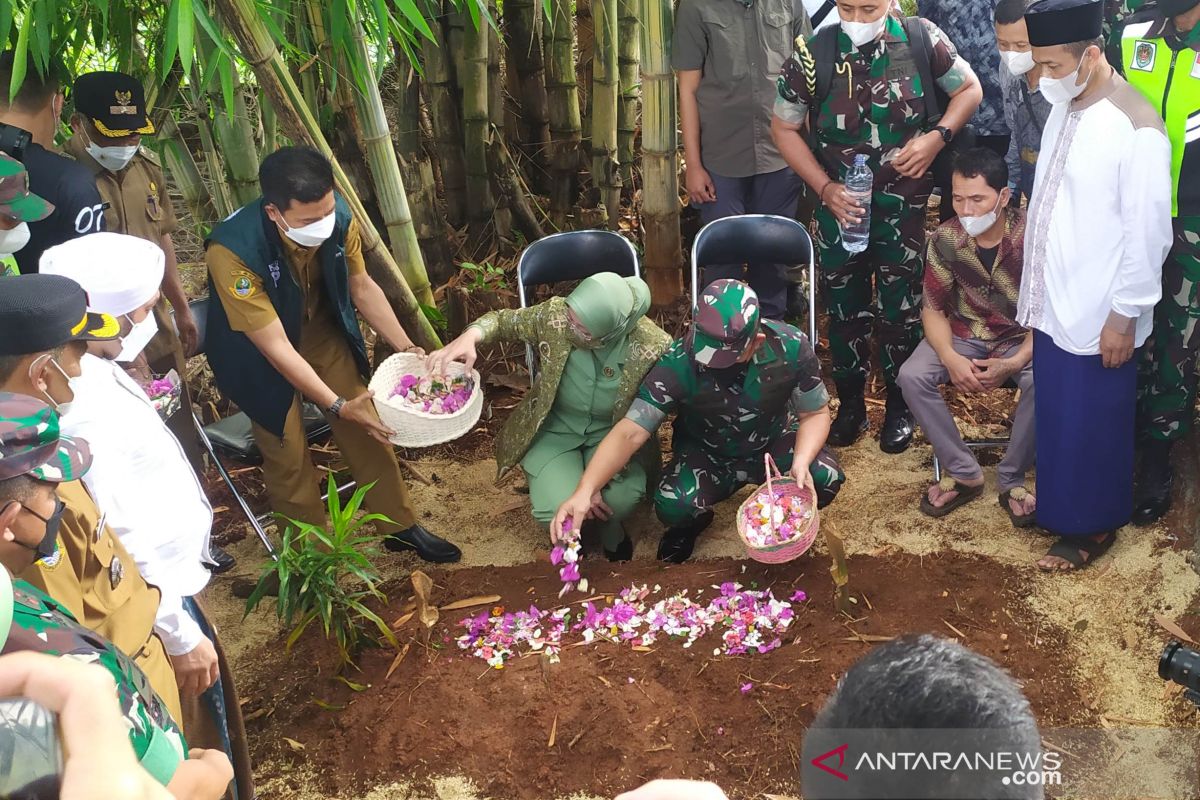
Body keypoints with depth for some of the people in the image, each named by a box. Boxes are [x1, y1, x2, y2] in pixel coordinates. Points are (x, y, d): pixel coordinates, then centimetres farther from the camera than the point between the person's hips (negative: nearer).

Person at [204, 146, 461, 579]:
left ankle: (400, 526, 23)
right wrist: (338, 405, -33)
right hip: (256, 346, -4)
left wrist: (406, 348, -13)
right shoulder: (233, 251, -38)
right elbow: (276, 347, -32)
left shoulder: (339, 218, -25)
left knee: (367, 423, 4)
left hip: (318, 327, 4)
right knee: (288, 452, -4)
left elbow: (362, 286, -6)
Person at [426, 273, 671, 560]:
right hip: (555, 428, 1)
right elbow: (504, 321, -5)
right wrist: (470, 337, -30)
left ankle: (609, 525, 12)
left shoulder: (653, 347, -27)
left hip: (611, 433, 0)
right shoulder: (555, 315, -23)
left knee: (620, 500, -27)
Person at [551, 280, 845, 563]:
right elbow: (630, 432, -31)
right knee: (672, 506, -31)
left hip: (774, 444, 2)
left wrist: (801, 462, -31)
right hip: (706, 453, -1)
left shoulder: (791, 346, -26)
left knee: (826, 479, -27)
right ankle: (693, 521, 9)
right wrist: (585, 490, -45)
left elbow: (815, 413, -11)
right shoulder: (678, 363, -30)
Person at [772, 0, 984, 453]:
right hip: (839, 203, 1)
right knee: (844, 305, 11)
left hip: (903, 203, -1)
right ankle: (850, 403, 29)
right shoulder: (811, 55, -11)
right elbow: (784, 128, -1)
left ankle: (898, 405, 29)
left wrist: (938, 136, -15)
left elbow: (969, 89, 4)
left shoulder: (922, 40, -11)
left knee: (900, 306, 9)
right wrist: (823, 187, -12)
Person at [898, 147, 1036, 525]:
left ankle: (1012, 480, -11)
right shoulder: (945, 240, -12)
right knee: (912, 376, -24)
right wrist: (950, 357, -23)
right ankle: (964, 474, -9)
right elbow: (934, 309, -4)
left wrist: (1014, 363, -30)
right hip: (964, 334, 3)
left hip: (1022, 338, -2)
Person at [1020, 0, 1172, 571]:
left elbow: (1148, 233, -18)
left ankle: (1094, 526, 28)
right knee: (1055, 416, 20)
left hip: (1099, 318, -7)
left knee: (1093, 425, 9)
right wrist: (1036, 290, 14)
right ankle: (1059, 507, 38)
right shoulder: (1063, 111, 2)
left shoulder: (1136, 129, -21)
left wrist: (1125, 316, -14)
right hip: (1052, 305, 7)